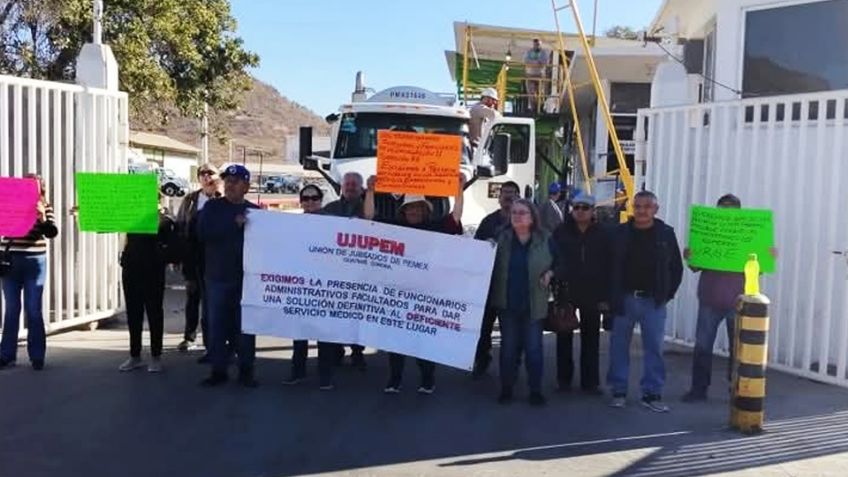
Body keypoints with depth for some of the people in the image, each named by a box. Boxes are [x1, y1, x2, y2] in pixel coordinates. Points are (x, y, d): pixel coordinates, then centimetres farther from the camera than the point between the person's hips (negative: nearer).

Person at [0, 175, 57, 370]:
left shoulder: (44, 207, 2)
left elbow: (52, 233, -8)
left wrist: (42, 218, -24)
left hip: (34, 263, -2)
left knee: (33, 310, 2)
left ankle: (37, 356, 8)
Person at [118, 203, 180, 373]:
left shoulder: (163, 219, -6)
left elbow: (173, 250, -8)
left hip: (152, 272, -5)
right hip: (131, 269, 5)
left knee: (154, 314, 3)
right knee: (133, 314, 10)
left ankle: (156, 357, 11)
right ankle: (135, 356, 18)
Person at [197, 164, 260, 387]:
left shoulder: (254, 211, 9)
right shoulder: (212, 207, 5)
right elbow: (203, 232, -10)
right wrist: (234, 224, -16)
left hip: (245, 277, 0)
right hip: (217, 276, 0)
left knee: (245, 324, 3)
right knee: (217, 325, 3)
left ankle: (246, 370, 12)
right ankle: (218, 370, 12)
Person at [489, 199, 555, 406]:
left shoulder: (545, 239, 0)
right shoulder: (501, 238, 1)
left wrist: (549, 274, -9)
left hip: (534, 304, -1)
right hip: (507, 303, 1)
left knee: (534, 348, 2)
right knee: (508, 348, 8)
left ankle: (535, 390, 14)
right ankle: (506, 389, 19)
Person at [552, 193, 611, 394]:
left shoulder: (603, 234, 0)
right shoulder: (561, 232, 0)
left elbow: (608, 267, 0)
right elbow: (552, 260, 1)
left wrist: (605, 296, -3)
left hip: (592, 295, 0)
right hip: (566, 292, 0)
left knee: (591, 338, 7)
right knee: (564, 336, 8)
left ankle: (590, 381, 15)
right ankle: (564, 379, 18)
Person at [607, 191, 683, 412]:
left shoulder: (666, 233, 0)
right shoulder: (621, 232, -1)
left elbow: (676, 268, 7)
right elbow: (610, 266, 3)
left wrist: (667, 294, 2)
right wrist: (612, 296, -2)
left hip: (653, 301, 0)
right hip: (624, 299, 0)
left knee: (654, 347, 3)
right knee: (619, 346, 6)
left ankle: (652, 393, 11)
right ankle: (619, 391, 17)